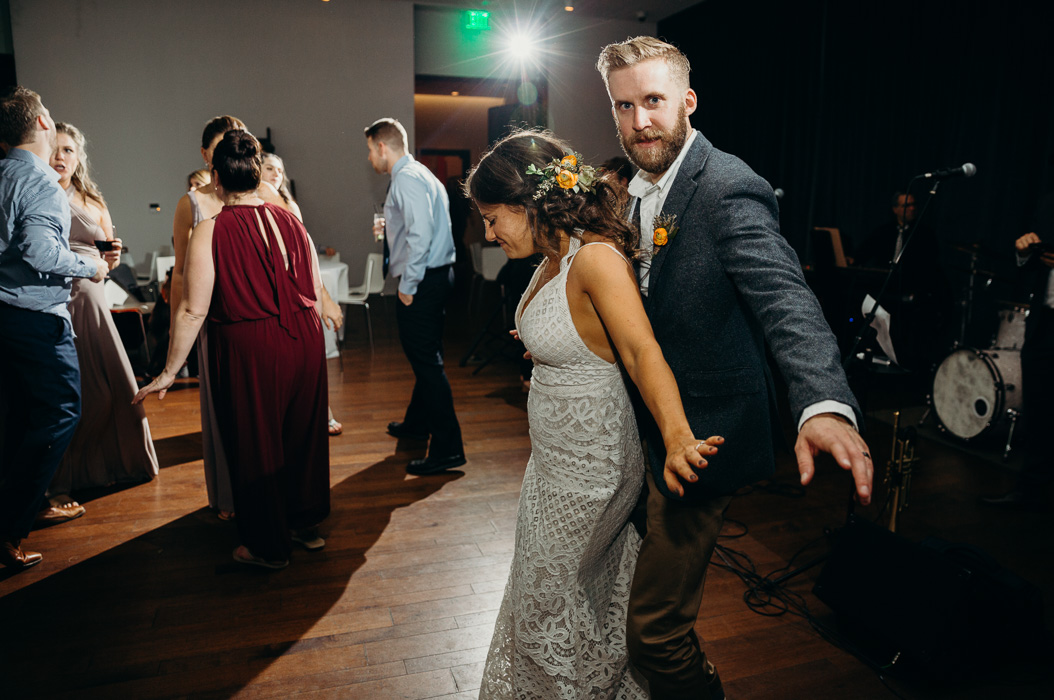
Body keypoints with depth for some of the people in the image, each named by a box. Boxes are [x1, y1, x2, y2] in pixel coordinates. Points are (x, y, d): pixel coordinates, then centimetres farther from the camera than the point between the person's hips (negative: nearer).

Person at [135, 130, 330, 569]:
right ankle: (307, 523, 37)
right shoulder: (289, 221, 3)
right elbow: (315, 291, 8)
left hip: (247, 349, -5)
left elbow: (194, 310, -13)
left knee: (255, 445, 11)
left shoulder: (210, 232, -11)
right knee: (302, 432, 20)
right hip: (304, 339, 5)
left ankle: (268, 546, 26)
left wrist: (170, 372, -5)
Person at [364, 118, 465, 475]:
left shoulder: (407, 179, -14)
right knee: (425, 356, 21)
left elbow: (421, 234, -25)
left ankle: (447, 448, -5)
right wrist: (390, 229, 26)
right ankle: (418, 423, 39)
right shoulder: (418, 174, 19)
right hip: (436, 275, 11)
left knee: (426, 360, -8)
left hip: (422, 282, -11)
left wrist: (408, 285, -20)